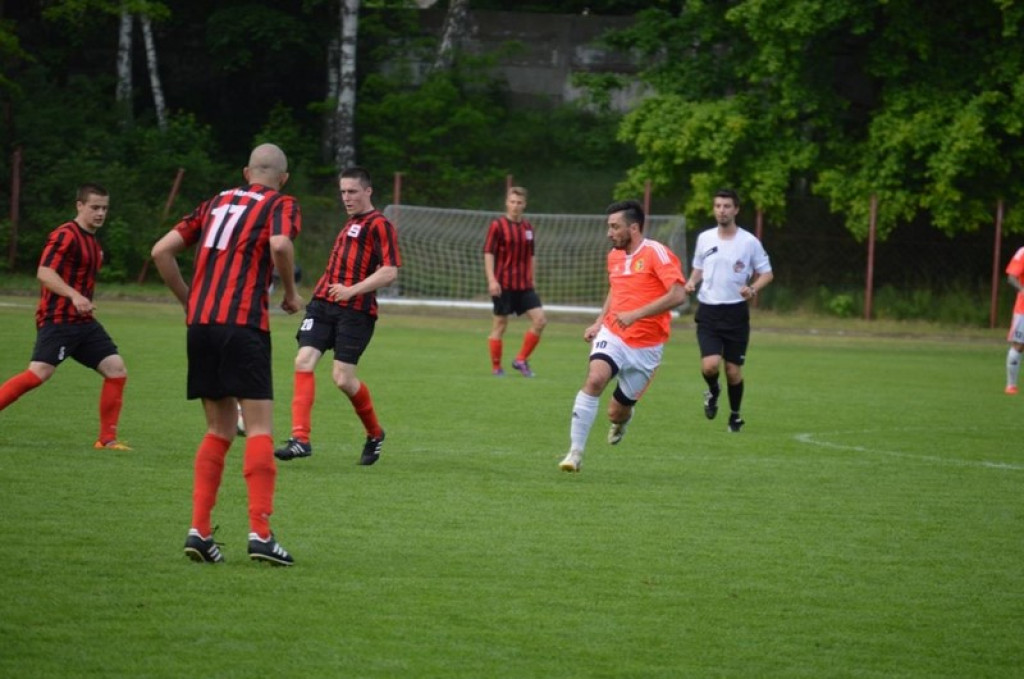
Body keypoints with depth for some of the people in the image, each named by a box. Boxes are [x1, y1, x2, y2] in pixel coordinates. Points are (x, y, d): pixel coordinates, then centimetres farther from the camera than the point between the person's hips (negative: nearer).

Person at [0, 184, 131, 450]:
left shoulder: (92, 242, 18)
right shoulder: (65, 235, -10)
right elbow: (44, 273, -22)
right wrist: (74, 296, -32)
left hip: (83, 322, 9)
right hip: (57, 319, -9)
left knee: (116, 369, 1)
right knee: (39, 373, -22)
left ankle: (107, 439, 6)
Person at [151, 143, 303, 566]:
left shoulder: (216, 203, 20)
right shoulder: (281, 205, 5)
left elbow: (161, 252, 14)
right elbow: (280, 246, -18)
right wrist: (291, 294, -3)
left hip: (200, 324, 6)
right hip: (244, 324, -6)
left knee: (220, 429, 13)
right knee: (259, 428, -4)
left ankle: (199, 530, 5)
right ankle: (260, 533, -13)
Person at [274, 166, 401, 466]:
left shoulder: (379, 225, -5)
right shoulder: (350, 223, 21)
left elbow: (389, 272, -14)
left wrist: (351, 290, -22)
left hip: (355, 310, -7)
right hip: (323, 303, 7)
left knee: (343, 378, -8)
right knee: (303, 361, -11)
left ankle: (375, 435, 17)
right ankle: (300, 438, -15)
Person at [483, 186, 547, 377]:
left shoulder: (528, 228, 11)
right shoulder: (498, 226, -5)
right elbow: (488, 254, -9)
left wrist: (531, 281, 19)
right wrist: (491, 280, -18)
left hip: (524, 285, 5)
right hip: (503, 285, -5)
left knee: (539, 320, -6)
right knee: (500, 324, 0)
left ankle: (521, 360, 5)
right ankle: (496, 367, 10)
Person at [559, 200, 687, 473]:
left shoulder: (656, 253, -12)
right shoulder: (614, 257, 9)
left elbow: (678, 295, -22)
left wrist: (637, 314, -26)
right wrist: (599, 323, 13)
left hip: (645, 346, -4)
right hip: (613, 335, 4)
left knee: (617, 412, 4)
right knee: (595, 379, -27)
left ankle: (622, 418, 45)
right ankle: (575, 452, -23)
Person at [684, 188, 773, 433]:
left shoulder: (749, 242, -3)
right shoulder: (704, 239, 5)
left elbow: (766, 273, 4)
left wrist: (752, 289, -16)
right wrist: (691, 283, -3)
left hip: (736, 313, -1)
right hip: (708, 311, 1)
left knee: (733, 371, 2)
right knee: (710, 365, -18)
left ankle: (735, 415, 25)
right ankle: (713, 392, 17)